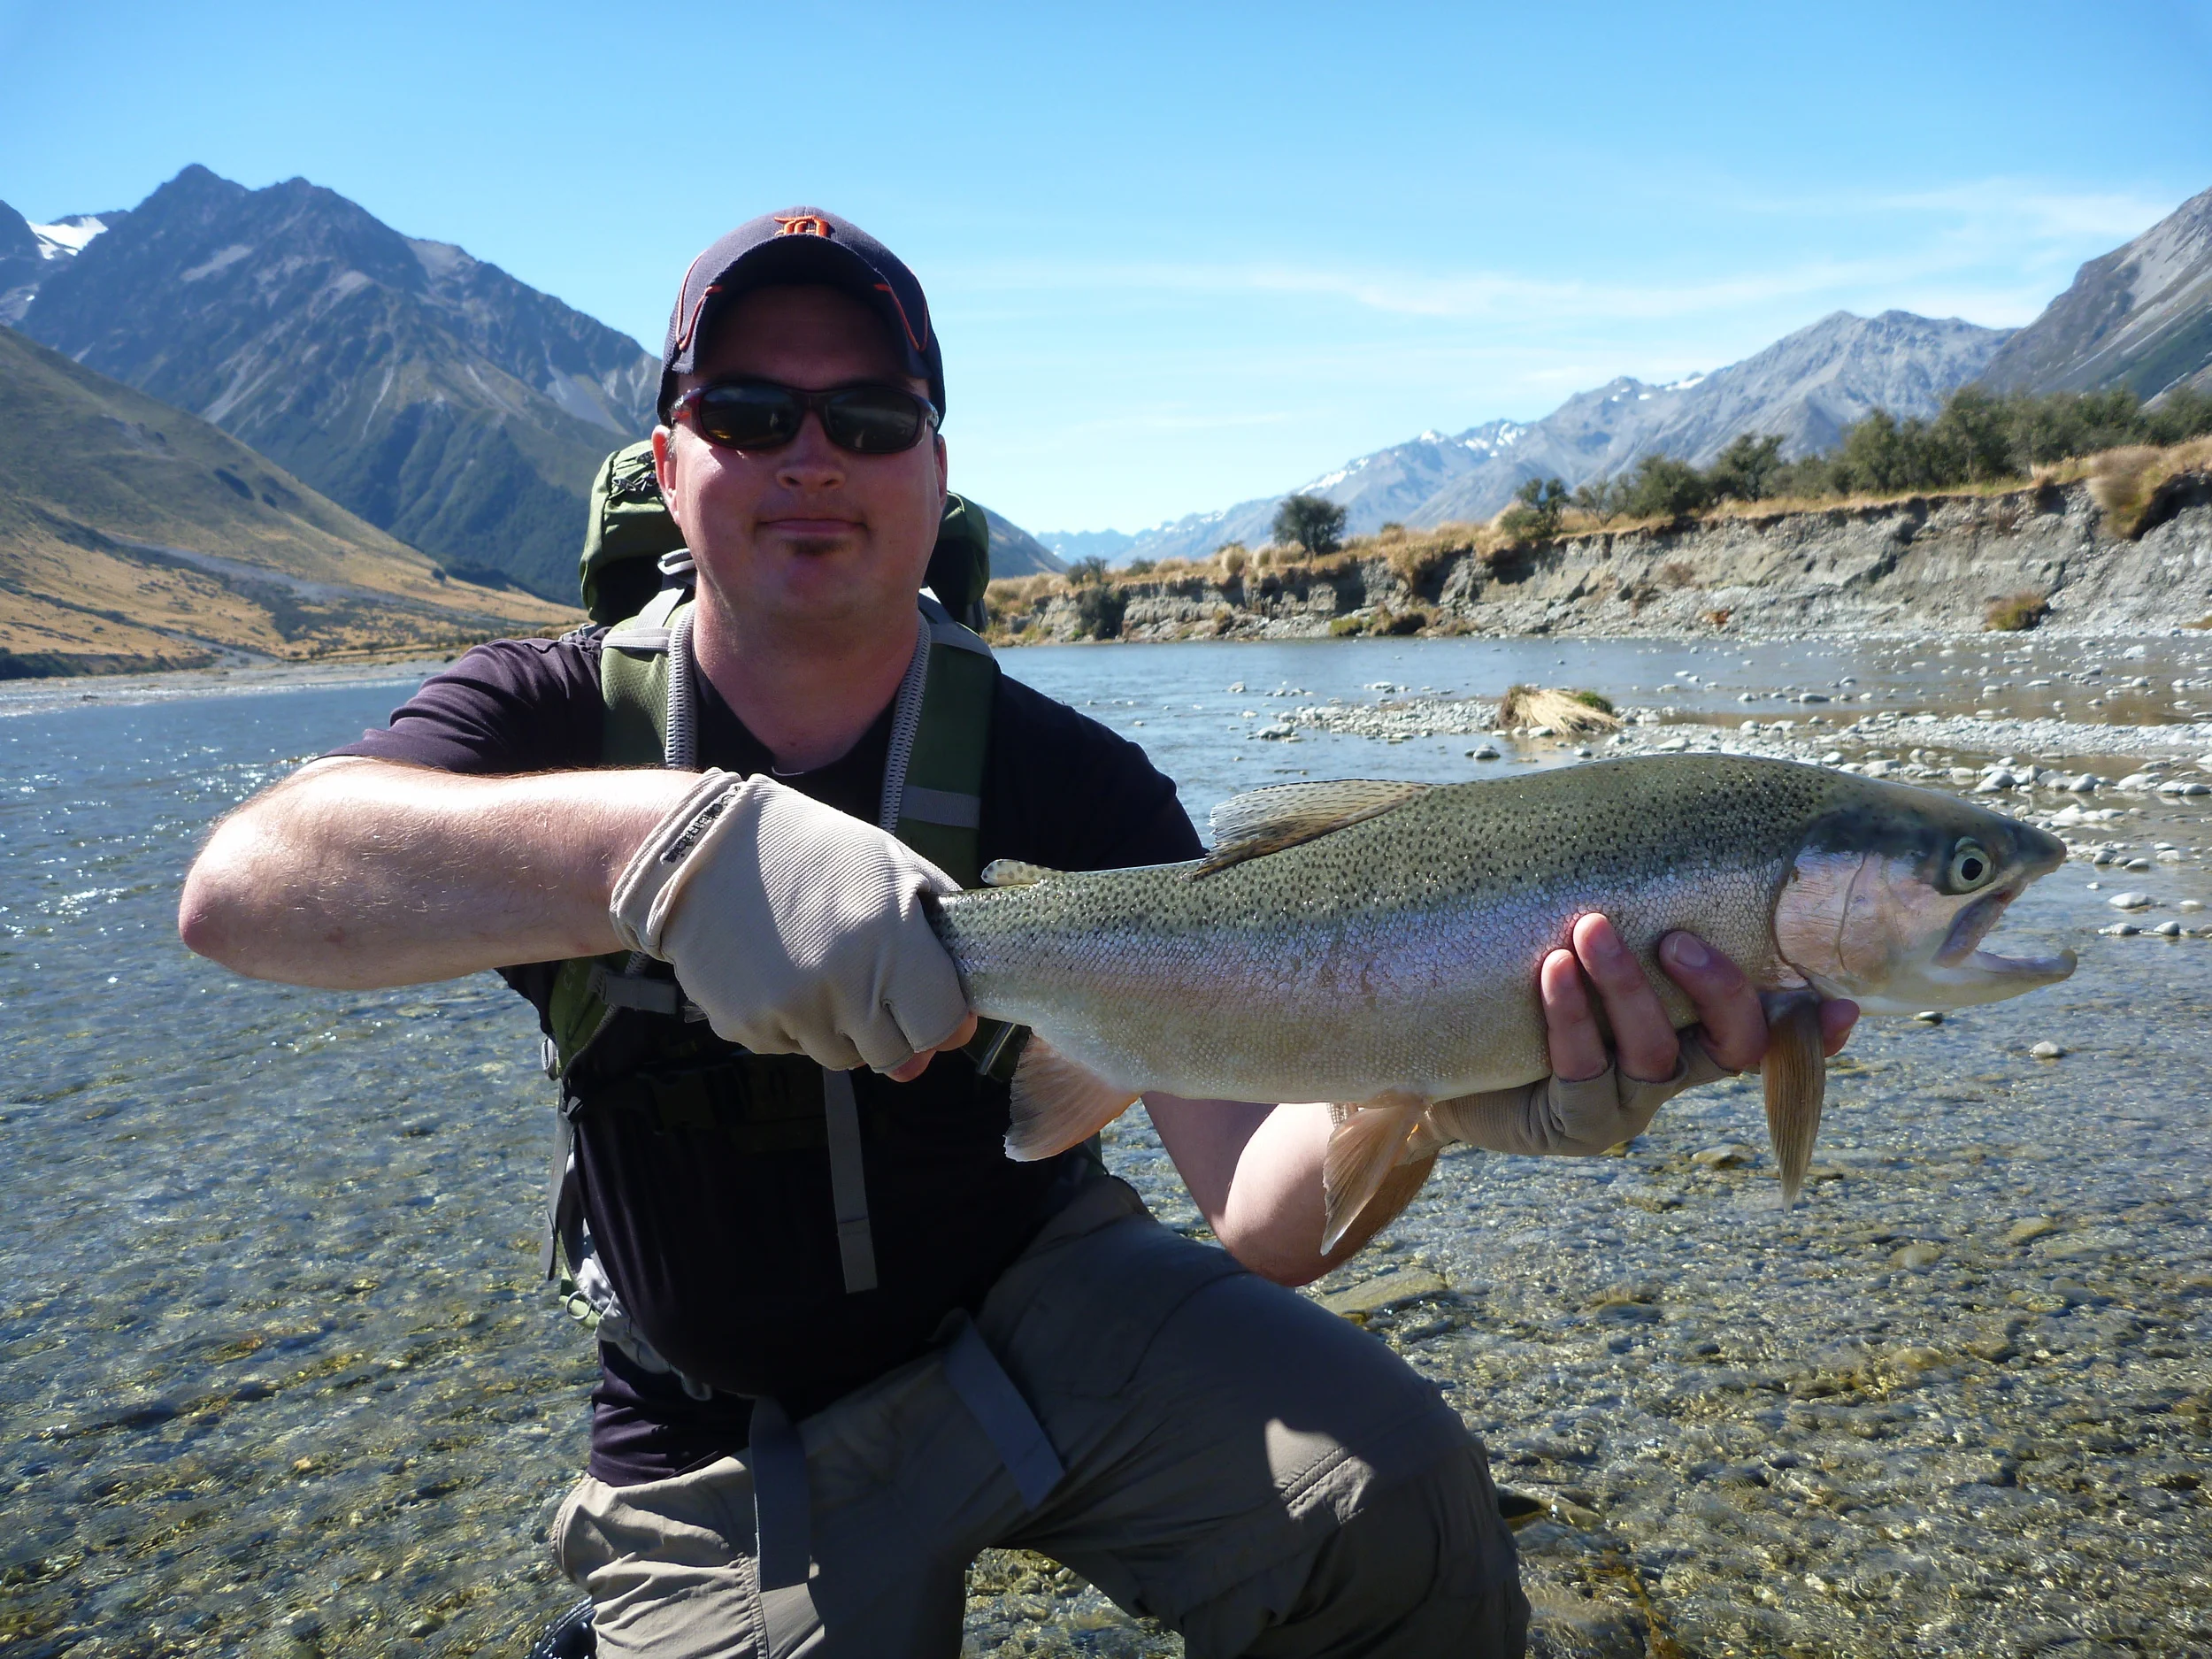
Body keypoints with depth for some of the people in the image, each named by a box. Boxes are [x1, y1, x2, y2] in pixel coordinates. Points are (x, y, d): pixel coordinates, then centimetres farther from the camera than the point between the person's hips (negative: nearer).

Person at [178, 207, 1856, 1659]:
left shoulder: (1069, 781, -14)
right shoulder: (555, 718, -11)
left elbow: (1260, 1211, -22)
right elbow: (242, 881, -33)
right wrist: (674, 842, -50)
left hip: (1041, 1306, -1)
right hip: (725, 1452, 2)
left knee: (1393, 1490, -25)